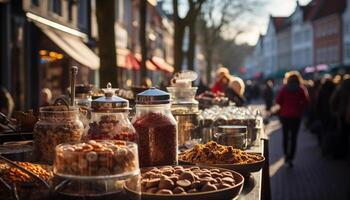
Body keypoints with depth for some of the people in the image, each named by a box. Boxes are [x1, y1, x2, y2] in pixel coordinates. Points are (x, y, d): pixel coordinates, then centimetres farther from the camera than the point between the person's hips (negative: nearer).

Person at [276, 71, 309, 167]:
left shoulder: (284, 88, -3)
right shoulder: (301, 89, -5)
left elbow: (278, 100, -8)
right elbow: (306, 101, -8)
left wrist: (284, 106, 8)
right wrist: (300, 108, 6)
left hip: (285, 115, 1)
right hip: (296, 116, -1)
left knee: (285, 135, 18)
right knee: (294, 137, 4)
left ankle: (286, 154, 17)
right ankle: (290, 158, -2)